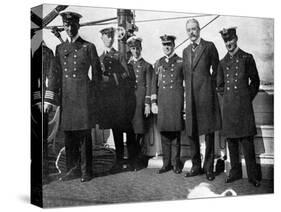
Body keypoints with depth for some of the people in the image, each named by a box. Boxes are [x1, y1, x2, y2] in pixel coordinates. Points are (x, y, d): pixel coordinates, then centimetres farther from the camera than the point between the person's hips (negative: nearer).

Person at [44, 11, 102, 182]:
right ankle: (73, 168, 17)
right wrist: (49, 99, 4)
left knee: (84, 135, -1)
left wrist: (90, 95, -1)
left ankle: (86, 171, 7)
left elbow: (97, 74, 4)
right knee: (69, 135, 7)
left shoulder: (88, 47, 2)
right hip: (67, 98, 4)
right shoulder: (60, 48, 13)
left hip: (84, 98, -4)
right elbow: (55, 74, 11)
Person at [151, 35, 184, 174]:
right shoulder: (158, 63, 14)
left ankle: (176, 163, 8)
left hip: (176, 100, -3)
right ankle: (166, 163, 11)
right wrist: (153, 102, 7)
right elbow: (154, 83, 14)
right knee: (164, 132, 3)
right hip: (162, 100, 3)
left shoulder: (181, 62, 5)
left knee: (175, 132, -1)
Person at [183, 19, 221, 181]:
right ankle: (196, 166, 17)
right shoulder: (186, 51, 17)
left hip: (206, 94, -5)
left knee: (209, 131, -1)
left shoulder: (209, 46, 0)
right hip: (191, 96, 5)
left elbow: (216, 69, 4)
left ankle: (209, 167, 6)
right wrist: (188, 92, 13)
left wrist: (210, 85, 5)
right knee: (191, 132, 6)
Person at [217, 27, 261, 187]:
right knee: (231, 140, 6)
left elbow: (255, 81, 7)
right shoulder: (223, 62, 14)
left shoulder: (247, 58, 3)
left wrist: (247, 98, 5)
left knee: (247, 140, -6)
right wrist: (229, 94, 12)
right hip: (228, 106, 4)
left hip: (243, 105, -4)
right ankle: (235, 172, 16)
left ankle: (253, 175, -1)